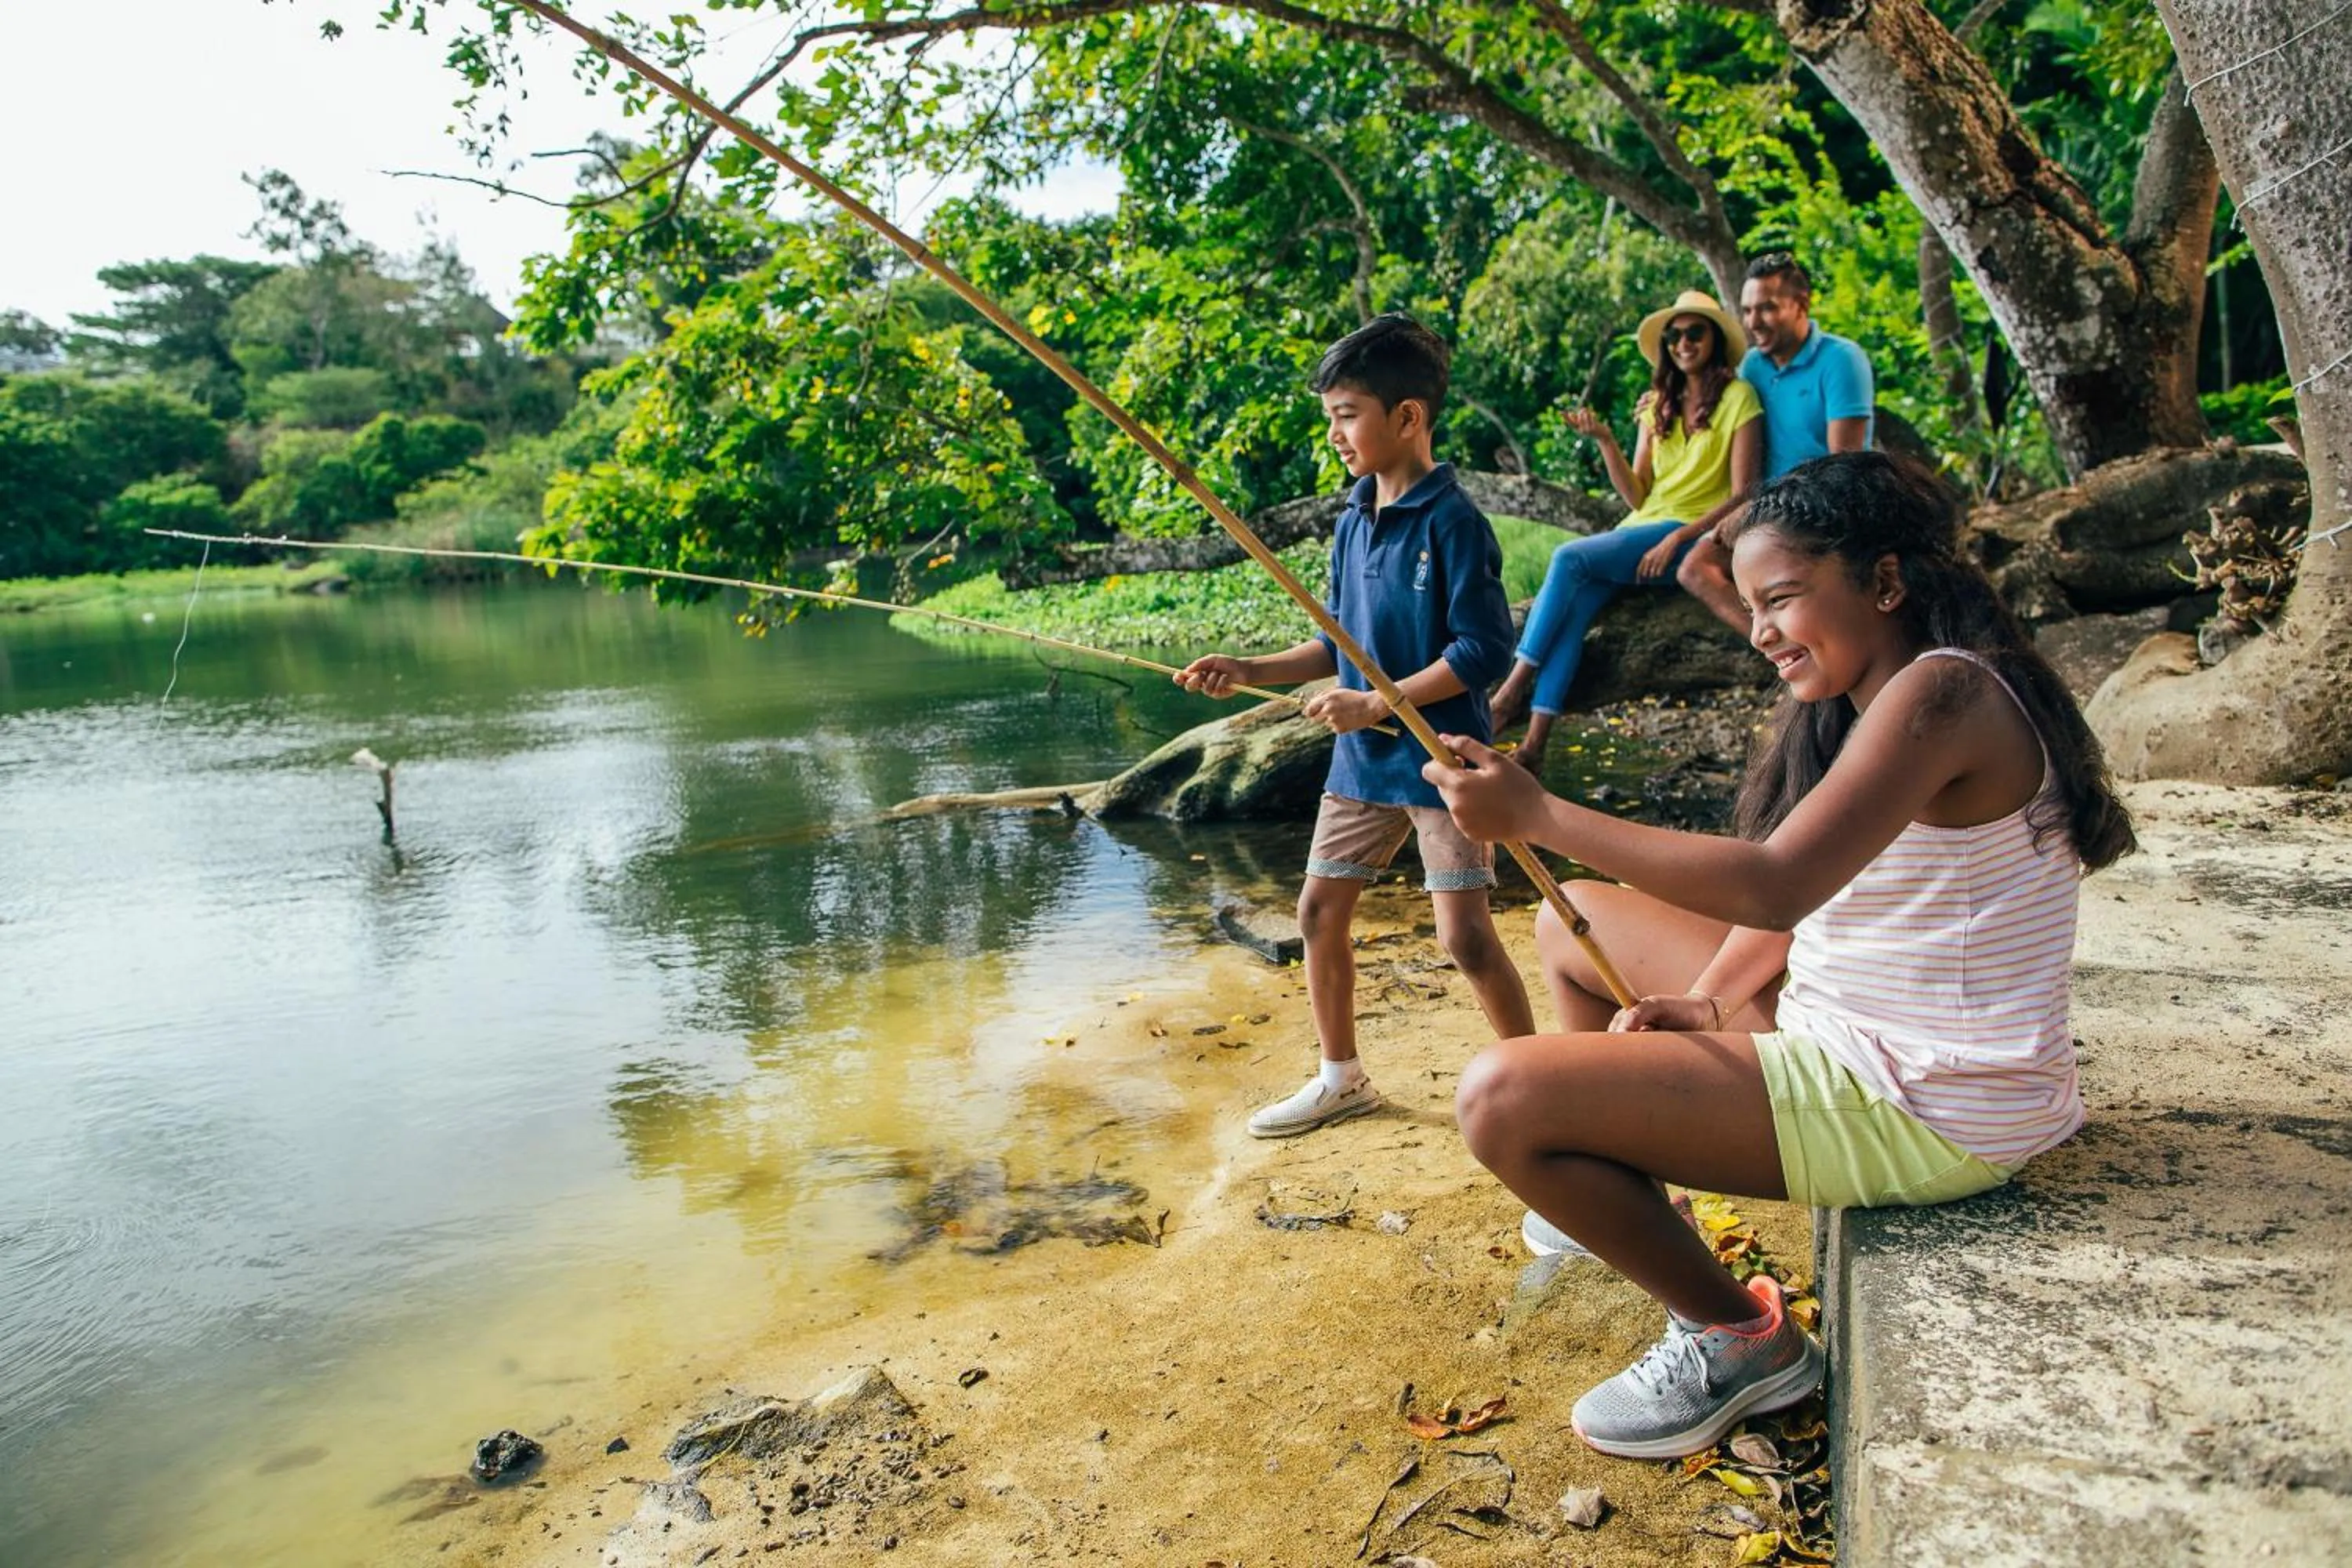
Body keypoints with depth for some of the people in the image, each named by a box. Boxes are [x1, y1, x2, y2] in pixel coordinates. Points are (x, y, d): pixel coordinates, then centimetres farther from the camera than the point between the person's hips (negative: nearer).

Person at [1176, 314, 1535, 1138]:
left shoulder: (1452, 521, -14)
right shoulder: (1351, 523, 9)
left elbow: (1484, 649, -18)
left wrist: (1377, 703, -21)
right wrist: (1249, 670, 4)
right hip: (1360, 759, 8)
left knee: (1465, 933, -8)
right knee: (1319, 911, 11)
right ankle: (1340, 1078, 29)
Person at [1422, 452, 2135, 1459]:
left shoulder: (1942, 693, -21)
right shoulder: (1854, 703, 10)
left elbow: (1774, 886, -31)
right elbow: (1810, 888, 11)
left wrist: (1539, 816, -30)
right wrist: (1703, 1002, -5)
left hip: (1925, 1110, -10)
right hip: (1843, 1034, 10)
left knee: (1504, 1100, -19)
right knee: (1574, 924, 18)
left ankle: (1741, 1337, 3)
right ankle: (1636, 1206, 31)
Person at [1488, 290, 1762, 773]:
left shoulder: (1737, 397, -1)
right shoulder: (1657, 405, 17)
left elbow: (1743, 494, -7)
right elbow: (1637, 497, 10)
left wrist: (1675, 540, -17)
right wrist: (1604, 440, -4)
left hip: (1694, 537, -5)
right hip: (1641, 530, 5)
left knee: (1569, 558, -26)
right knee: (1574, 605, -24)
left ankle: (1513, 692, -22)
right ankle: (1534, 745, -31)